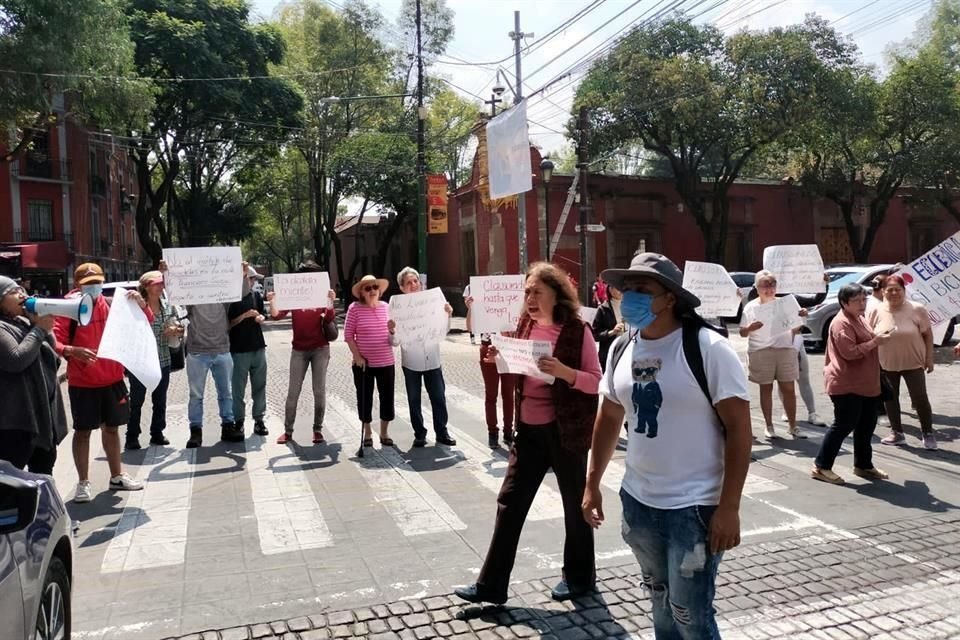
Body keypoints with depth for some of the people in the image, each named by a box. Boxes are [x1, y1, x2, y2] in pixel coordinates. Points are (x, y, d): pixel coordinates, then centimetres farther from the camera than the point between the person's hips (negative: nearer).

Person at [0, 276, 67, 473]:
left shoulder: (25, 322, 15)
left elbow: (51, 353, 17)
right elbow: (16, 360, -23)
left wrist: (44, 328, 1)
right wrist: (40, 329, -15)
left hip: (43, 411, 9)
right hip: (17, 416, -9)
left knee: (43, 471, 19)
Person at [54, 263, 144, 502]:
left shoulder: (112, 305, 0)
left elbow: (146, 323, 4)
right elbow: (54, 341, -16)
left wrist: (141, 304, -15)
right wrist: (72, 351, -35)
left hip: (112, 379, 4)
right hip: (82, 382, -4)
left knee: (111, 427, 15)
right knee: (83, 430, 4)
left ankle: (117, 477, 28)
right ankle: (83, 483, 15)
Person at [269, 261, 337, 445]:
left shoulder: (323, 295, 1)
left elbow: (330, 321, -9)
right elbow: (276, 315, -7)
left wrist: (330, 303, -22)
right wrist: (272, 302, -25)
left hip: (320, 349, 0)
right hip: (299, 350, 0)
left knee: (319, 391, 2)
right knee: (293, 392, 1)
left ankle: (318, 430, 11)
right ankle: (288, 431, 9)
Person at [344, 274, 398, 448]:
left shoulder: (386, 307, 4)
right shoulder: (354, 308, -7)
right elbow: (348, 335, -5)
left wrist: (393, 330, -11)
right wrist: (357, 356, -11)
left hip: (386, 362, 3)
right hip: (363, 363, -3)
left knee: (387, 397, 7)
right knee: (365, 398, 8)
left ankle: (384, 432, 23)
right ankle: (367, 432, 25)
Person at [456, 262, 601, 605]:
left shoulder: (577, 330, -13)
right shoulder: (525, 325, 5)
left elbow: (596, 381, -12)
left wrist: (564, 372, -28)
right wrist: (500, 359, -3)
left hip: (566, 429, -6)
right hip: (529, 428, 6)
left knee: (574, 502, 12)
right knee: (510, 501, 7)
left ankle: (579, 576, 33)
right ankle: (491, 584, 17)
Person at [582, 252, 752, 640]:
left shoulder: (708, 348, -16)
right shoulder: (621, 349, 3)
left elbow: (739, 427, -15)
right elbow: (609, 418, 14)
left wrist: (728, 507, -18)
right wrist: (592, 484, 14)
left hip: (695, 507, -6)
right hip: (638, 502, 6)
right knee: (662, 605, 21)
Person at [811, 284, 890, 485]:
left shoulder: (859, 319, 16)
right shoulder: (842, 323, -17)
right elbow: (850, 352, -25)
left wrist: (878, 339, 15)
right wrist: (875, 342, -22)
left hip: (865, 383, 10)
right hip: (846, 385, -10)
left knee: (866, 425, 15)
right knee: (844, 425, -7)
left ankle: (863, 465, 28)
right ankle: (821, 466, 2)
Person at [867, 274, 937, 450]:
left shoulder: (917, 309, -9)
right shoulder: (876, 312, -5)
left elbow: (928, 334, -2)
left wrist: (929, 358, -3)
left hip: (913, 363, -2)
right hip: (886, 364, 3)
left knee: (920, 398, 1)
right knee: (890, 398, 11)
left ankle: (928, 434, 16)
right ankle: (897, 433, 25)